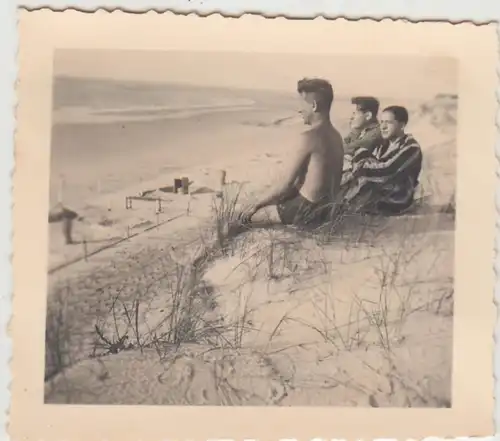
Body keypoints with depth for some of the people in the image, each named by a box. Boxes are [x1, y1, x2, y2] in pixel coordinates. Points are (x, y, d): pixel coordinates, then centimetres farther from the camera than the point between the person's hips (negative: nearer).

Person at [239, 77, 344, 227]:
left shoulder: (308, 137, -22)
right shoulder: (336, 136, 6)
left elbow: (286, 183, -19)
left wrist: (256, 206, -7)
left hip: (304, 212, -8)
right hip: (325, 209, 8)